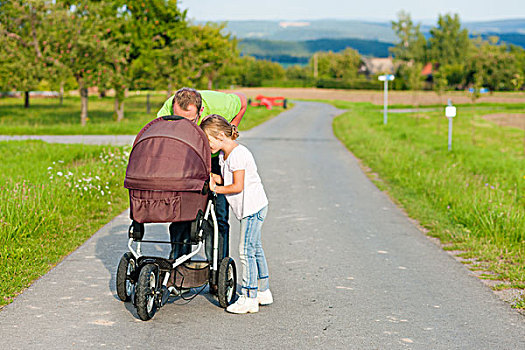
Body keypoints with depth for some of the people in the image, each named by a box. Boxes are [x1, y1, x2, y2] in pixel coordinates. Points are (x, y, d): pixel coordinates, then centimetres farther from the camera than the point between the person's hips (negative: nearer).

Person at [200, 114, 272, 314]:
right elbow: (228, 180, 16)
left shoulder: (237, 154, -19)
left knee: (246, 251, -9)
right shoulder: (223, 155, 11)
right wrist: (217, 179, -2)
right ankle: (263, 292, 27)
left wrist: (216, 189, -13)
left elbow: (238, 186, -22)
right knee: (255, 249, 17)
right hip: (250, 208, 11)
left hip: (253, 207, -11)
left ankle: (250, 298, -4)